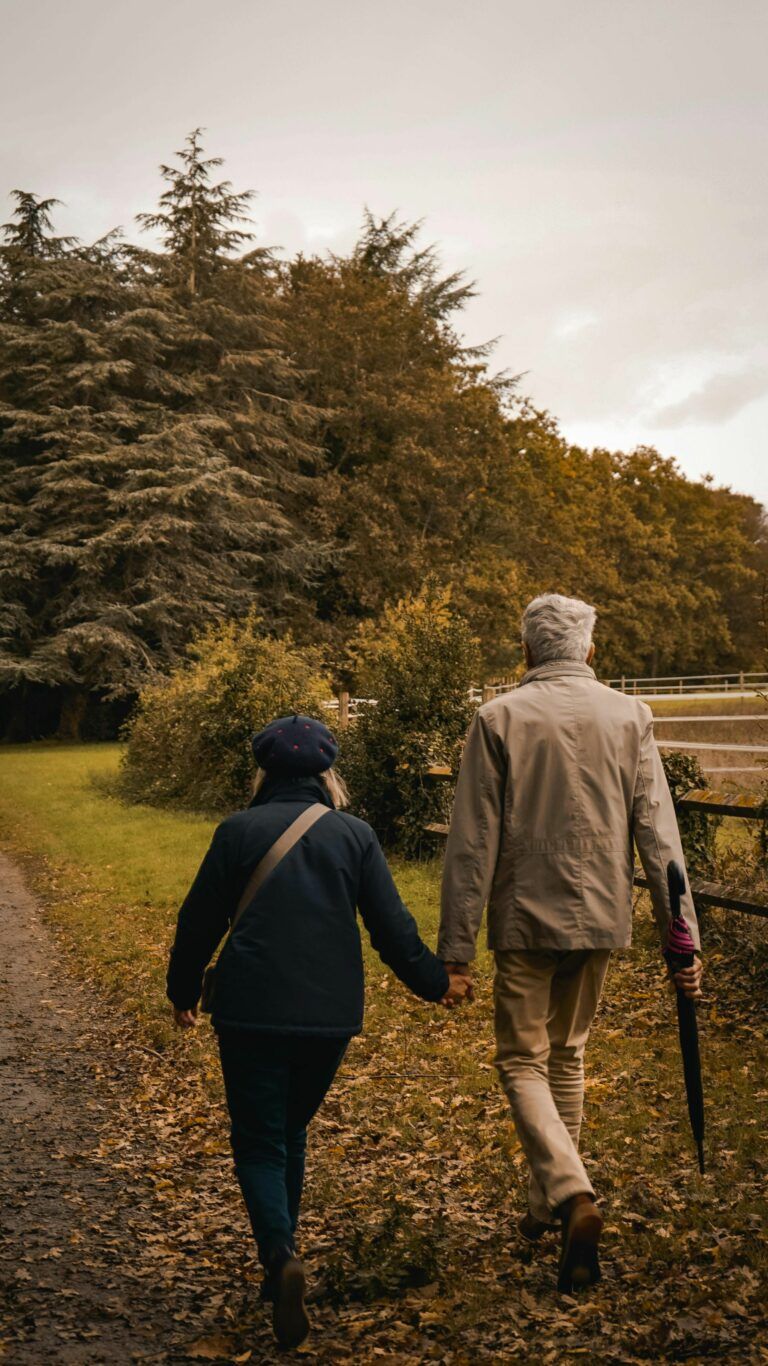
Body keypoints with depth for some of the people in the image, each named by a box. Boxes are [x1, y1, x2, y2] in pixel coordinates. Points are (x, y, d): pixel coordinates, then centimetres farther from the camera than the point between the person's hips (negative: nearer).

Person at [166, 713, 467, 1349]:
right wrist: (434, 981, 15)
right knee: (292, 1131, 21)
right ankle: (279, 1259, 27)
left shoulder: (238, 831, -2)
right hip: (331, 1013, 2)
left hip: (251, 1011, -2)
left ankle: (280, 1254, -19)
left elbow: (199, 921, 3)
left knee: (259, 1141, 5)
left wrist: (183, 991, 18)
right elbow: (392, 925, 0)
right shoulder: (355, 835, 1)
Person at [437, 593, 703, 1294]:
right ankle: (548, 1202, 31)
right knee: (568, 1056, 20)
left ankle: (573, 1195, -14)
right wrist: (683, 939, -1)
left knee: (523, 1063, 7)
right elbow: (659, 835, -3)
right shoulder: (629, 716, -1)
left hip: (525, 919, -3)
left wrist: (456, 947, -5)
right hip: (600, 917, 3)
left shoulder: (498, 719, -7)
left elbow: (472, 842, -9)